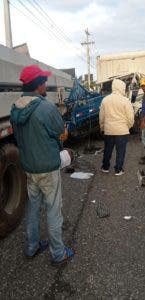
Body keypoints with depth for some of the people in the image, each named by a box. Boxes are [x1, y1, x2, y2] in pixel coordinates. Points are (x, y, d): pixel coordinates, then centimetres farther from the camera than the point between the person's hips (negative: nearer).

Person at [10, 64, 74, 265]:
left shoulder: (15, 109, 0)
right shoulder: (47, 107, -21)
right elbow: (61, 133, -8)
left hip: (28, 166, 7)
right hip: (48, 168, -7)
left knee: (33, 206, 20)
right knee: (53, 210, 7)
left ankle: (32, 247, 35)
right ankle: (58, 254, 23)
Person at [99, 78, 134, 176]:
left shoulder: (105, 99, 1)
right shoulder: (125, 100, -10)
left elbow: (101, 116, 6)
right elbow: (130, 117, -9)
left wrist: (102, 127, 18)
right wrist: (129, 126, 9)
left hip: (108, 130, 4)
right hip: (122, 130, -4)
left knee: (108, 150, 17)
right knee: (120, 151, 7)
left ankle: (105, 167, 28)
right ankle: (118, 170, 14)